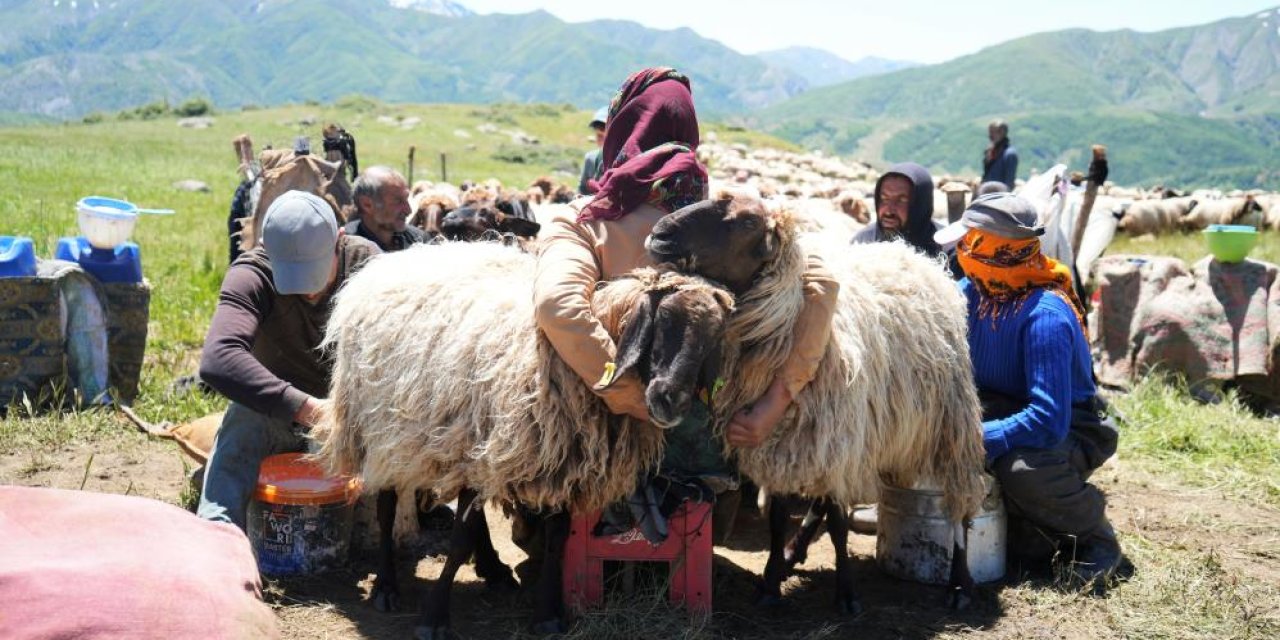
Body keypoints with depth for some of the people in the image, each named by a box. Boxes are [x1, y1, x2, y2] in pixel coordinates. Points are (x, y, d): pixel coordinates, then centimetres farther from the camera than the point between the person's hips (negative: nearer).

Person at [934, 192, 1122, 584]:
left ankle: (1095, 533, -4)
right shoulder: (971, 293, -6)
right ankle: (1026, 528, 2)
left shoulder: (1045, 316, -30)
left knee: (1021, 468, -39)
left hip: (1068, 429, -7)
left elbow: (1048, 422, -37)